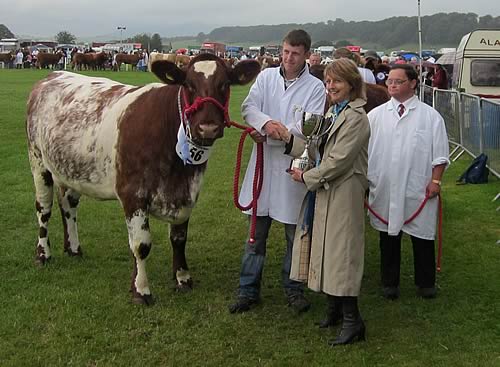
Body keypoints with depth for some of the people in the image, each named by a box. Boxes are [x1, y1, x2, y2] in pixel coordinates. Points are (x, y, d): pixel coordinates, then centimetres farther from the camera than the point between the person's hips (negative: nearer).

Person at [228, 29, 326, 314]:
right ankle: (249, 290, 18)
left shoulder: (315, 88, -3)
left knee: (296, 234, 9)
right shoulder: (266, 76, 7)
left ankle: (294, 288, 26)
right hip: (263, 164, 2)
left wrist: (268, 135, -16)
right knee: (256, 233, 9)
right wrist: (267, 122, -24)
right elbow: (248, 106, -4)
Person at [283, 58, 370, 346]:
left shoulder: (356, 118, -15)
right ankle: (334, 311, 28)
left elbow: (338, 161, -20)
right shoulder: (333, 112, 15)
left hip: (342, 195, -9)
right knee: (326, 250, 14)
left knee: (339, 252, -5)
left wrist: (307, 177, -11)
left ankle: (352, 321, 5)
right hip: (325, 192, 9)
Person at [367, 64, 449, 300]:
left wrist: (435, 180, -4)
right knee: (388, 236, 11)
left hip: (419, 190, -1)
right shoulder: (376, 115, 4)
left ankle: (425, 283, 24)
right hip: (384, 189, 2)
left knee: (422, 237, 7)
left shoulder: (430, 116, 0)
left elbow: (440, 153, 1)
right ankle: (390, 283, 25)